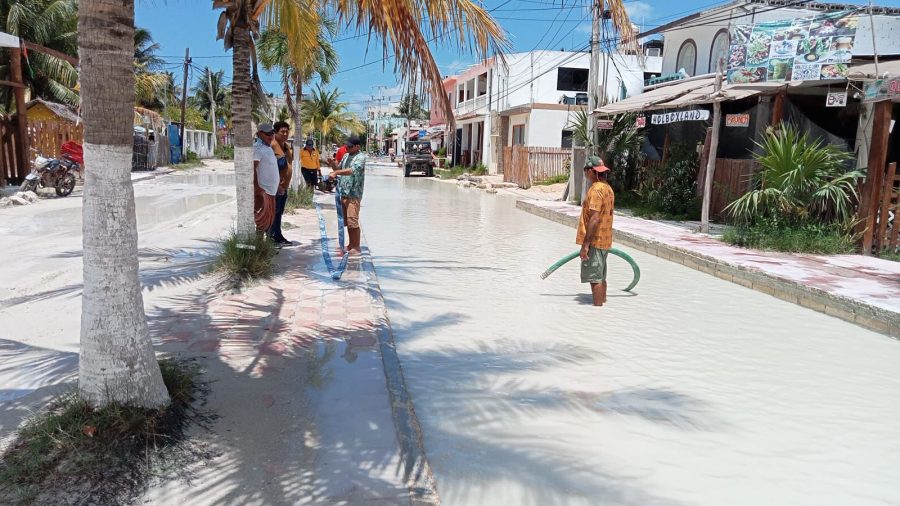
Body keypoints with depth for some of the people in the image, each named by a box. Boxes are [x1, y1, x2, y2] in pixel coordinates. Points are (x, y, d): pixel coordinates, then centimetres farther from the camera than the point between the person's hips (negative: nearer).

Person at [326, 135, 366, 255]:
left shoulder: (360, 157, -9)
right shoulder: (346, 156, 16)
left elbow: (352, 170, -25)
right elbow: (339, 169, 23)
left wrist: (336, 172, -30)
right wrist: (333, 165, 2)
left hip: (354, 194, -8)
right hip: (344, 193, 8)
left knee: (353, 221, -10)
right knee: (347, 221, 12)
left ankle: (357, 247, -3)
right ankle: (351, 245, 22)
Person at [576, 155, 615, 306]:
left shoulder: (596, 190, -19)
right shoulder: (607, 188, 12)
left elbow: (594, 219, -25)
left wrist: (585, 244, -24)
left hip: (595, 241, -10)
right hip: (605, 240, 10)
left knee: (595, 278, -5)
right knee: (600, 277, 19)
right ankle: (602, 303, 29)